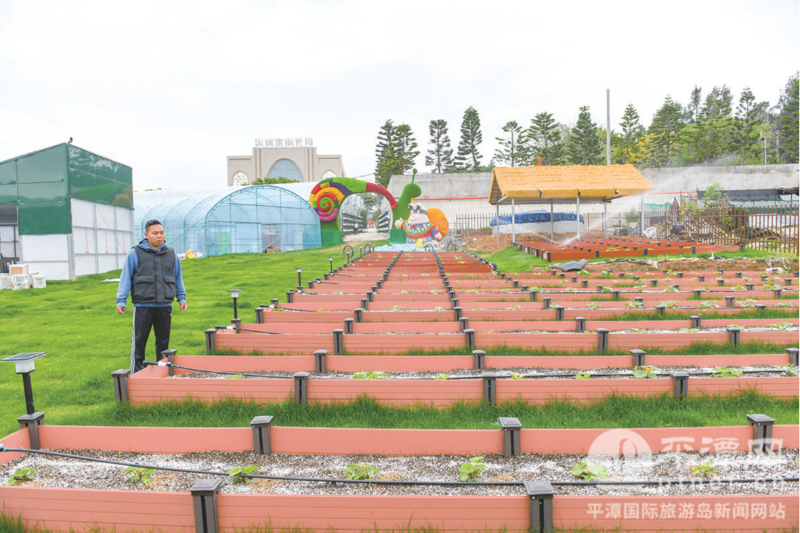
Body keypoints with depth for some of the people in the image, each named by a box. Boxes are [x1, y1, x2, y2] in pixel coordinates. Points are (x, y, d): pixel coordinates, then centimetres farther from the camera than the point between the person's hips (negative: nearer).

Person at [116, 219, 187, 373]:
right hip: (143, 305, -3)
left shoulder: (171, 254, 10)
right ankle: (136, 373, 12)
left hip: (165, 305, 3)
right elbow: (125, 278, 1)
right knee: (139, 340, 1)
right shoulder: (135, 253, 0)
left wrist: (181, 298, 14)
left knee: (163, 340, 11)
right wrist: (121, 301, -4)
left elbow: (178, 278, 18)